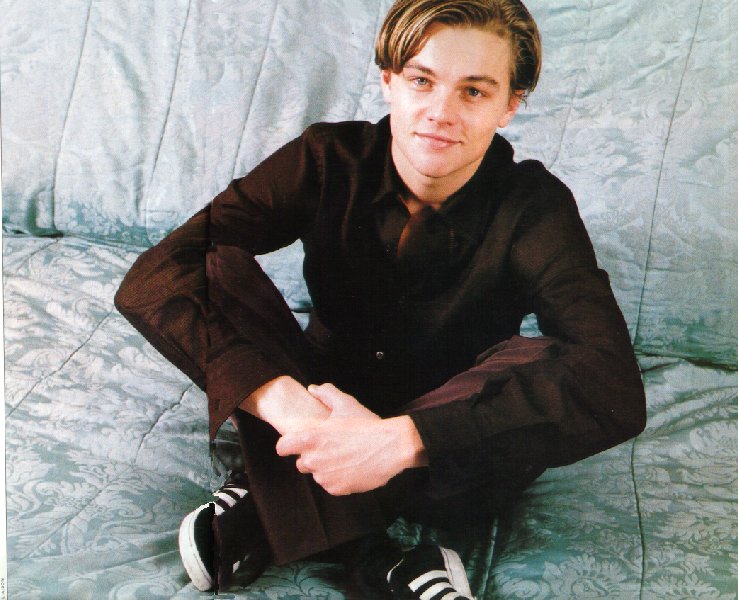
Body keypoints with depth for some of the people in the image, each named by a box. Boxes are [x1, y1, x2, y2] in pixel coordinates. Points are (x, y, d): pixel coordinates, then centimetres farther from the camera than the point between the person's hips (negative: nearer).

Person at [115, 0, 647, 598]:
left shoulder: (533, 207, -18)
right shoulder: (329, 161, -14)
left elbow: (615, 390, -33)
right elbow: (152, 279, -25)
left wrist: (401, 439, -44)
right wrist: (286, 401, -42)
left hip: (454, 458, 0)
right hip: (323, 405, 1)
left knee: (547, 366, -33)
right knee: (215, 269, -22)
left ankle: (266, 507, -24)